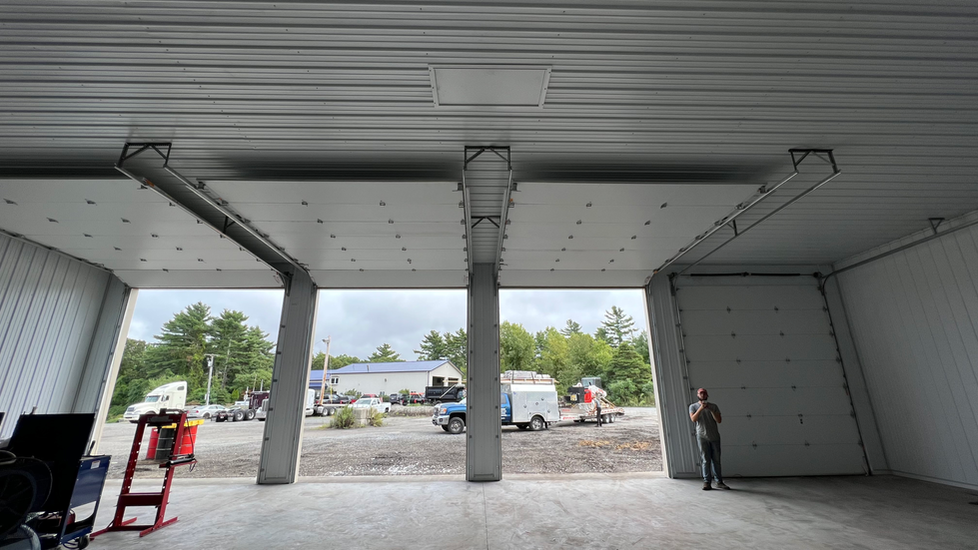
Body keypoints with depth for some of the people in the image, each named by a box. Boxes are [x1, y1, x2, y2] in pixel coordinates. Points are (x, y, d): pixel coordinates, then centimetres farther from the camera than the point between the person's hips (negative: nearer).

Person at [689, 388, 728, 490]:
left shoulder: (713, 406, 9)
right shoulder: (693, 406, 4)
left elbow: (719, 420, 0)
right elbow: (693, 419, -11)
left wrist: (711, 410, -13)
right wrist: (701, 408, -18)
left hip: (714, 436, 2)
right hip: (702, 437, -2)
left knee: (716, 460, 6)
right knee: (706, 460, -1)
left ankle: (719, 482, 15)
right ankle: (706, 482, 3)